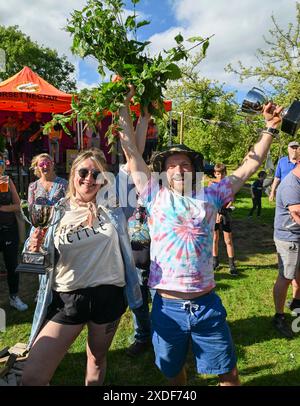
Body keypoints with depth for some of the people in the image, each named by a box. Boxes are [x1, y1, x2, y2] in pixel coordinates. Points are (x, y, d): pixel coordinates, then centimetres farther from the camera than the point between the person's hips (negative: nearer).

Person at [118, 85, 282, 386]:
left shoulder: (209, 197, 2)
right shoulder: (156, 197, -2)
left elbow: (250, 166, 7)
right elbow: (131, 152, -1)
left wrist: (270, 128, 4)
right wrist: (124, 106, 1)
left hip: (207, 304, 1)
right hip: (168, 305, 0)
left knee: (228, 373, 16)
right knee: (173, 373, 21)